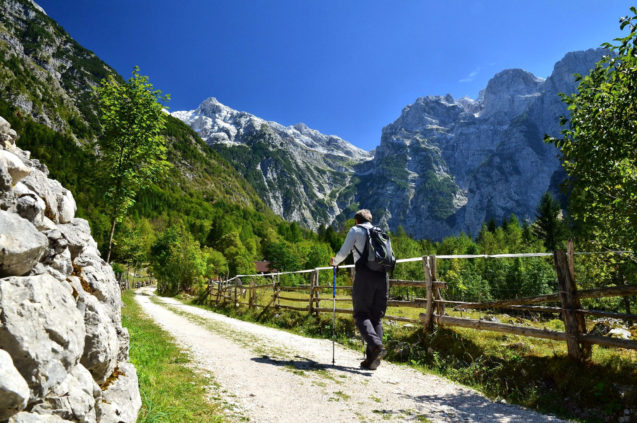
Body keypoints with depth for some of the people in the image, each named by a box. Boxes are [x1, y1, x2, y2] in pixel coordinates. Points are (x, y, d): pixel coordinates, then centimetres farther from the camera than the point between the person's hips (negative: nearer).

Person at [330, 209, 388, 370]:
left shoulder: (355, 230, 8)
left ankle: (376, 345, -22)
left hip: (365, 275, -5)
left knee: (361, 315, 0)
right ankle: (371, 359, 6)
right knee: (377, 316, 8)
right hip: (383, 276, 5)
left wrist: (334, 262, 26)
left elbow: (343, 253, 6)